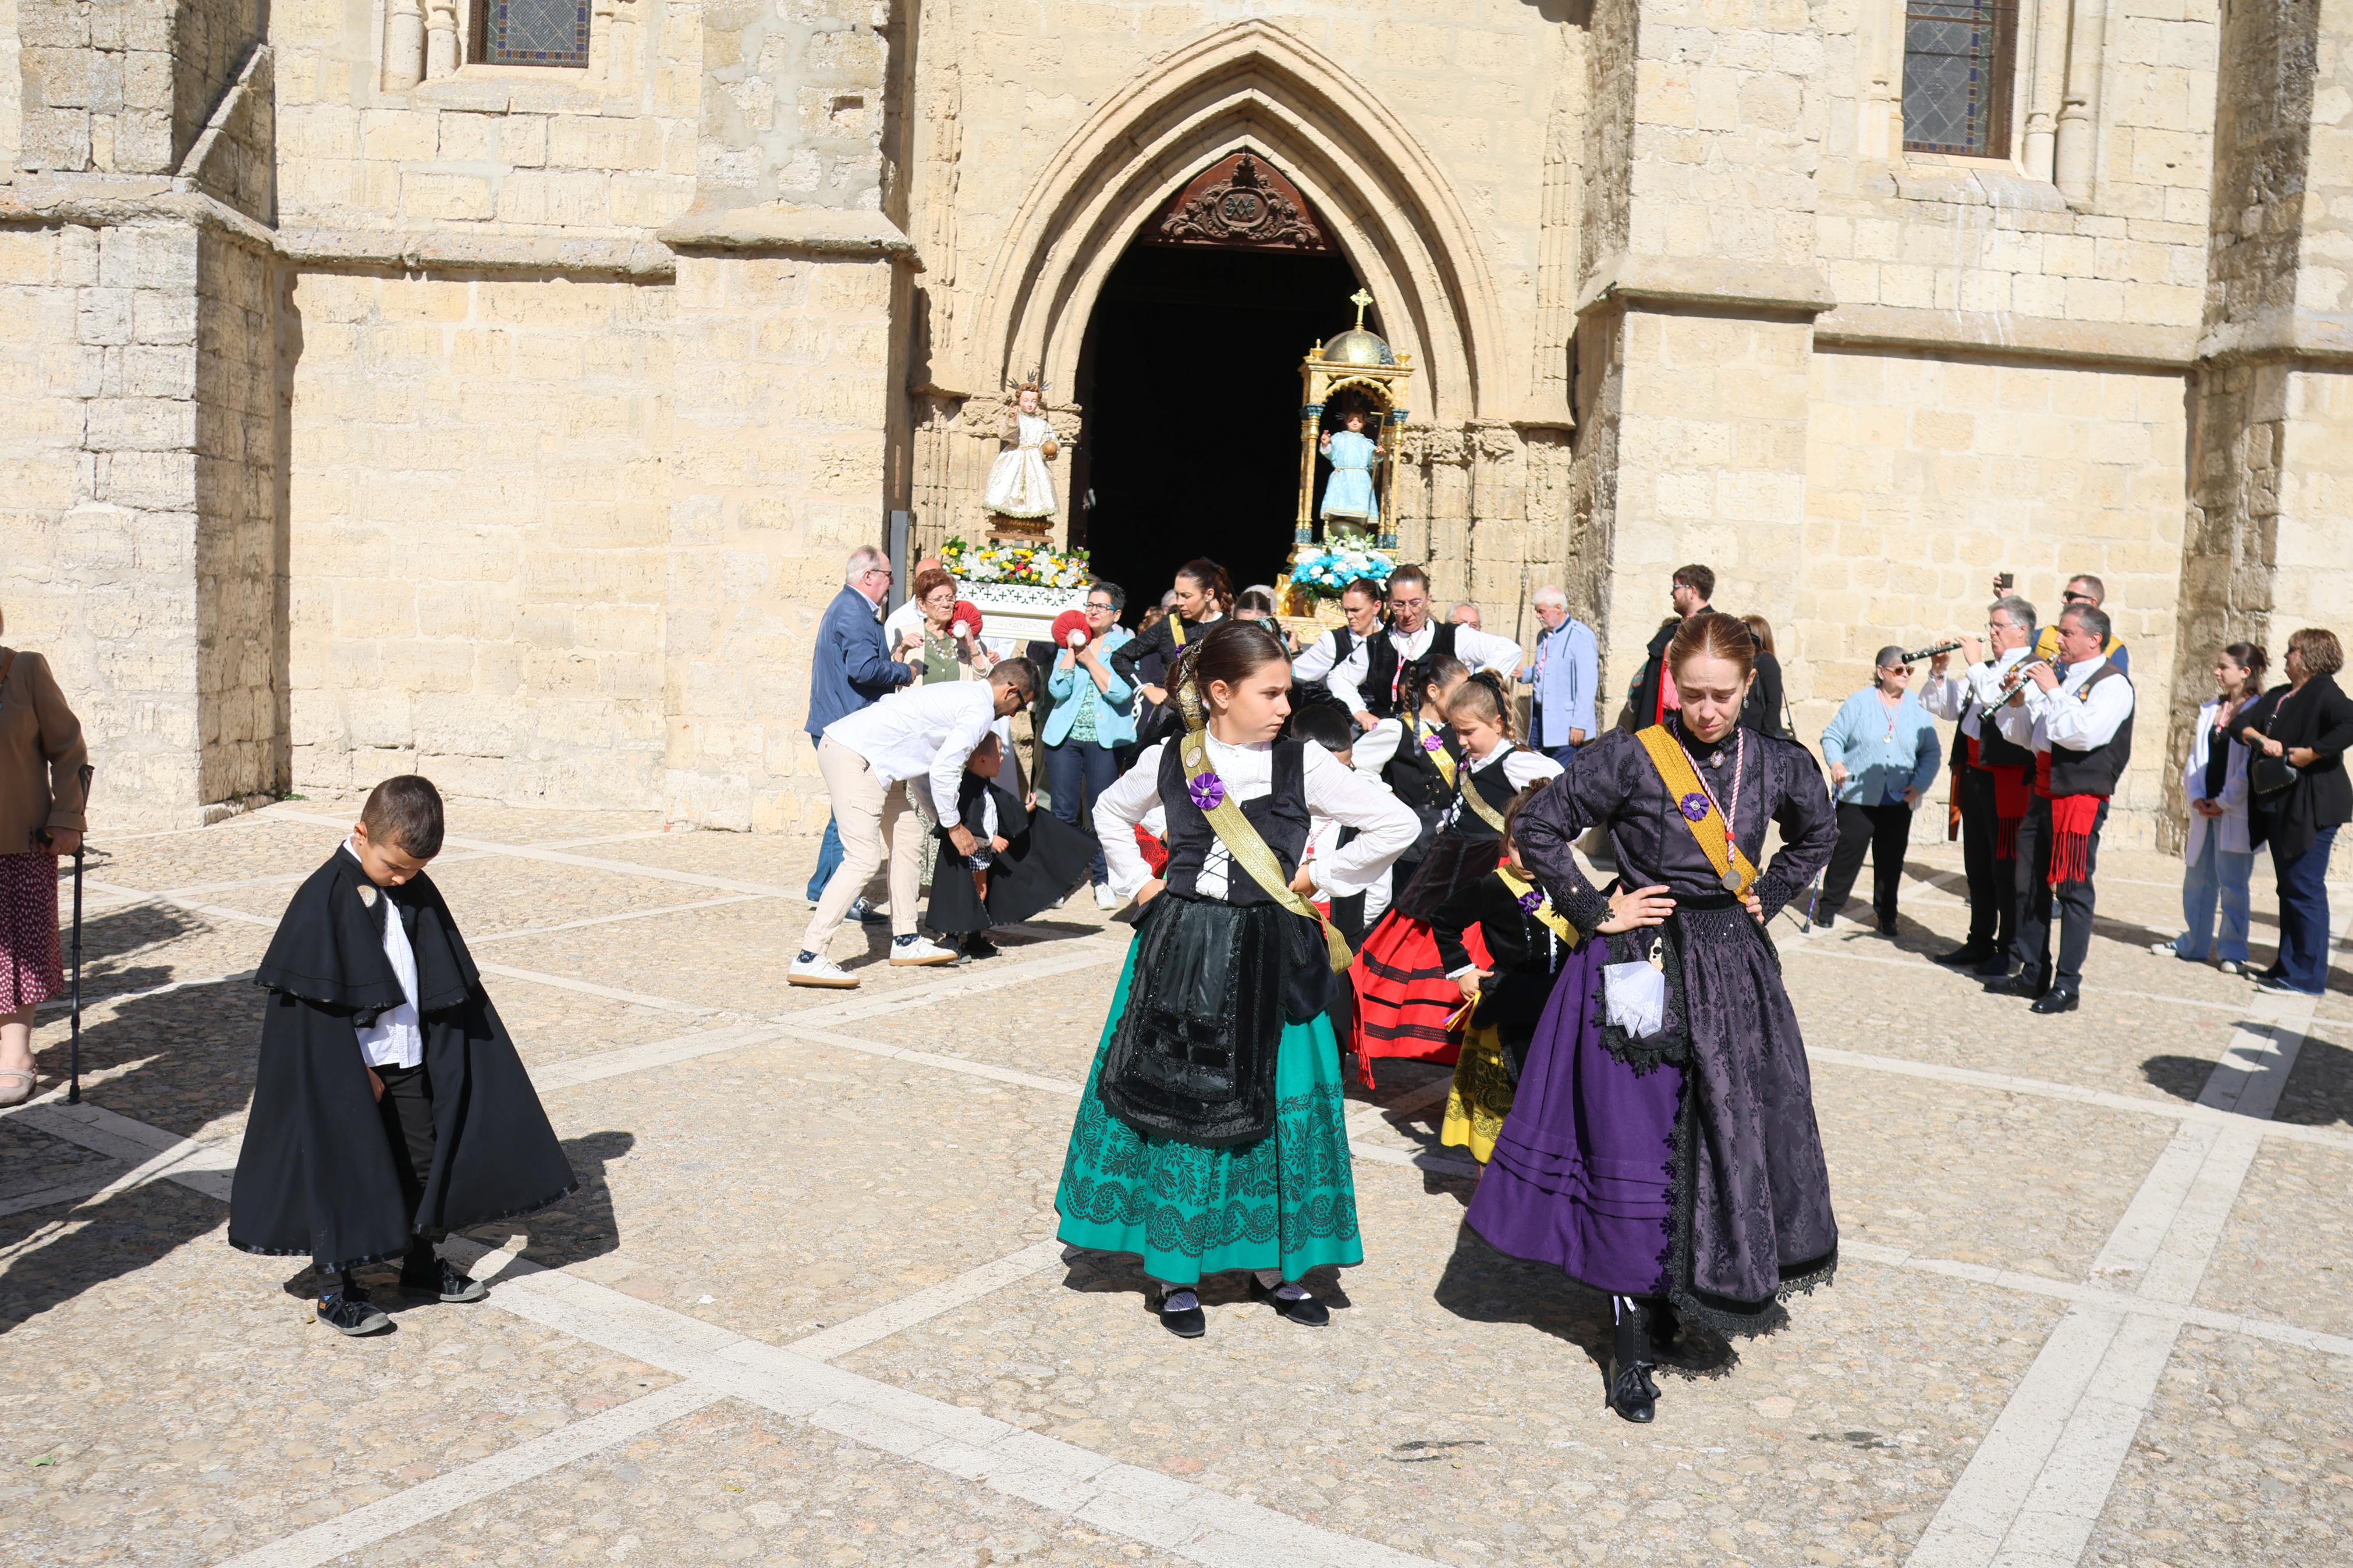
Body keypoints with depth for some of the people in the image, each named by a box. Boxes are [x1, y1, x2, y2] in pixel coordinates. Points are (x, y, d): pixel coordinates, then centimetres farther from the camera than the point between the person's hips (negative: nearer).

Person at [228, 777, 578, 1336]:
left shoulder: (417, 891, 2)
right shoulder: (326, 896, -16)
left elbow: (446, 982, 11)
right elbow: (319, 1000, -17)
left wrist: (428, 1055, 7)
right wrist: (358, 1072, -15)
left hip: (408, 1064, 6)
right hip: (347, 1072, -6)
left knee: (423, 1163, 14)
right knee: (343, 1171, 4)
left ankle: (421, 1261, 32)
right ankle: (335, 1289, 17)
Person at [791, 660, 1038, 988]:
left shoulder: (962, 694, 23)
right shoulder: (981, 709, -8)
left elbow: (933, 762, 29)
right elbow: (943, 770, -12)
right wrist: (954, 826, 0)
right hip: (855, 759, -11)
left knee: (910, 841, 15)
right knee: (863, 859, -14)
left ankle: (905, 942, 23)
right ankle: (808, 958, -16)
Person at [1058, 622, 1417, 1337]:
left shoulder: (1303, 763, -6)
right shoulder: (1168, 760, 0)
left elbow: (1396, 824, -5)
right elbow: (1110, 813, 20)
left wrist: (1322, 879, -3)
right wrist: (1138, 881, 9)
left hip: (1270, 960, -1)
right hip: (1181, 953, 1)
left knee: (1273, 1105, 4)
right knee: (1173, 1102, 4)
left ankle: (1270, 1261, 22)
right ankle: (1176, 1269, 18)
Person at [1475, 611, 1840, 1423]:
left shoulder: (1775, 763, 3)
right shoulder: (1630, 757, -11)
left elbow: (1817, 836, 23)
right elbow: (1537, 827, -8)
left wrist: (1767, 898, 11)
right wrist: (1596, 912, -8)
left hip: (1736, 969, 5)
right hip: (1645, 968, -4)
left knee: (1736, 1140, 9)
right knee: (1635, 1150, -1)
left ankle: (1708, 1289, 30)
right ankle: (1635, 1340, 10)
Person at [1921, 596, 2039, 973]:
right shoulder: (1985, 669, 17)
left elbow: (1998, 701, -24)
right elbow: (1945, 708, 19)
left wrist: (1975, 663, -13)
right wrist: (1939, 673, 4)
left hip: (2007, 777, -8)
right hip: (1973, 774, 8)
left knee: (2006, 867, -3)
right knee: (1977, 866, 15)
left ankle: (2009, 952, 5)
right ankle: (1979, 944, 25)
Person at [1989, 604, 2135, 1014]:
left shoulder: (2112, 684, -7)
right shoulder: (2059, 677, 17)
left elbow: (2084, 733, -23)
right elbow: (2021, 735, 18)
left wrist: (2052, 691, -17)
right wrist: (2017, 701, 1)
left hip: (2081, 797, -8)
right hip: (2043, 794, 8)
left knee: (2073, 888, -5)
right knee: (2030, 885, 11)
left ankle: (2068, 986, 0)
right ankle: (2032, 975, 21)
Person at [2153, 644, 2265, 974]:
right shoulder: (2210, 709, 13)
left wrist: (2224, 801, -12)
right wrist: (2196, 797, -1)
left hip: (2236, 813, -7)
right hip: (2205, 808, 7)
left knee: (2232, 883, -1)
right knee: (2197, 878, 12)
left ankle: (2232, 951, 9)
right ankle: (2192, 944, 22)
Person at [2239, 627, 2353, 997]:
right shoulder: (2278, 697, 15)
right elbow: (2243, 724, 11)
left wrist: (2312, 753, -23)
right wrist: (2262, 739, -9)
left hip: (2312, 807, -9)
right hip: (2279, 805, 9)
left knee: (2305, 889, -7)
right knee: (2288, 888, 14)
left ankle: (2309, 977, -3)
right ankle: (2288, 966, 22)